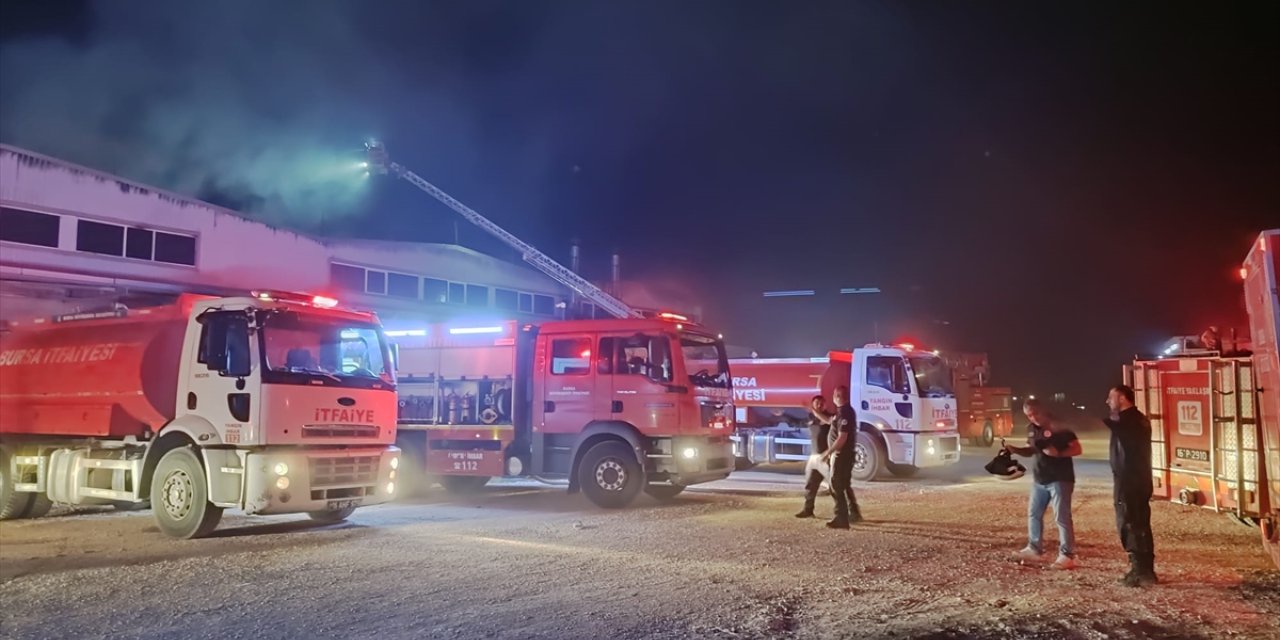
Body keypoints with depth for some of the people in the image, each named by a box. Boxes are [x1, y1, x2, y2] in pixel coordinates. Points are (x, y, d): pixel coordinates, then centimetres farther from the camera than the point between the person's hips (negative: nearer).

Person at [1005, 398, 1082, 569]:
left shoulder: (1059, 428, -12)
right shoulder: (1031, 429, 7)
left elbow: (1077, 449, -12)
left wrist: (1058, 453, -27)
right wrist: (1014, 449, -1)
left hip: (1060, 479, -7)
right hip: (1039, 480, 8)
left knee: (1062, 517, -6)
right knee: (1033, 514, 14)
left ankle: (1067, 556, -3)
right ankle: (1034, 549, 26)